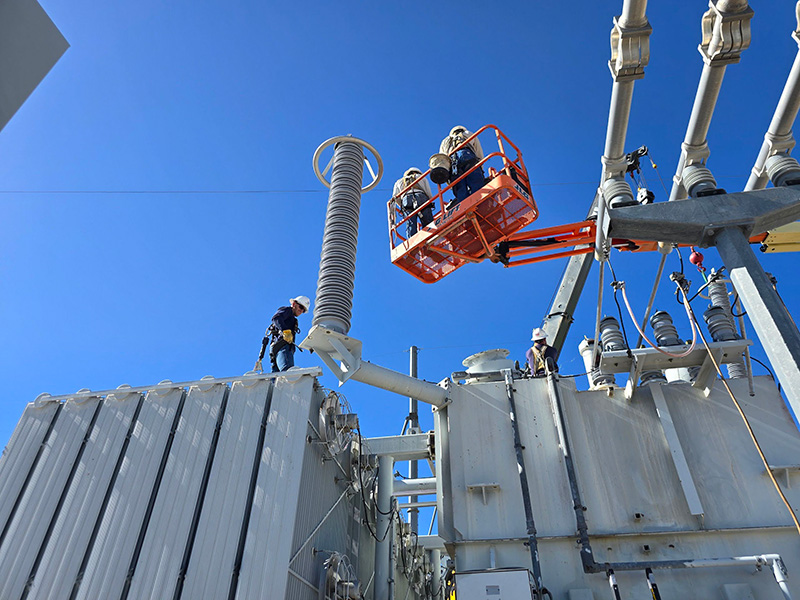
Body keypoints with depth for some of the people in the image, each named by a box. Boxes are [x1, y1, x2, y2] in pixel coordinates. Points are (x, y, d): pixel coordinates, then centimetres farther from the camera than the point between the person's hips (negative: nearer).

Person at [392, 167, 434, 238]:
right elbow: (430, 195, 23)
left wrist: (402, 207, 31)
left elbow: (395, 197, 21)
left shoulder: (399, 181, 36)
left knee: (410, 227, -10)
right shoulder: (422, 178, 33)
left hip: (406, 199, 1)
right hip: (422, 198, -1)